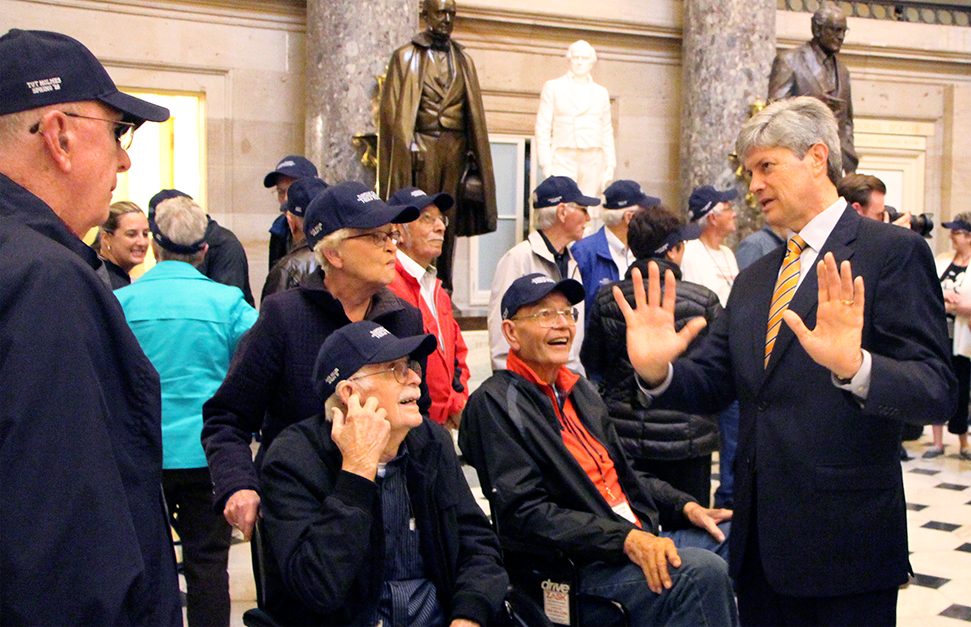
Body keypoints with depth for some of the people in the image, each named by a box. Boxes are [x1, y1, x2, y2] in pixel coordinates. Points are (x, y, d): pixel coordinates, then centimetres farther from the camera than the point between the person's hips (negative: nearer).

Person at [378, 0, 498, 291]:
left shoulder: (463, 60, 16)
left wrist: (474, 156, 9)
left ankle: (444, 293, 9)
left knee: (449, 222, 4)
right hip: (423, 146, -4)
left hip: (455, 147, 4)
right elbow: (393, 111, 0)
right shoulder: (406, 57, 5)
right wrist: (406, 149, -10)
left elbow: (475, 112, 16)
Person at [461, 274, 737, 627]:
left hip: (641, 538, 9)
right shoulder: (493, 404, -9)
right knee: (701, 571, -30)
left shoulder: (578, 390, 20)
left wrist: (685, 507, 9)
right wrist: (625, 539, -22)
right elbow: (522, 513, -17)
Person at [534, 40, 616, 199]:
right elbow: (542, 128, 3)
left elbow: (607, 132, 17)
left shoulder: (601, 92, 17)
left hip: (593, 161, 3)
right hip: (564, 157, -2)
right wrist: (546, 164, -6)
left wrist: (610, 164, 7)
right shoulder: (552, 87, 9)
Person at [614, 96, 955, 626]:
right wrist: (657, 370, -12)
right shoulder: (754, 280, 15)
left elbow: (937, 393, -14)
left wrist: (853, 366, -34)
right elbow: (712, 383, 9)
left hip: (844, 538, -6)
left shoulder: (893, 252, -7)